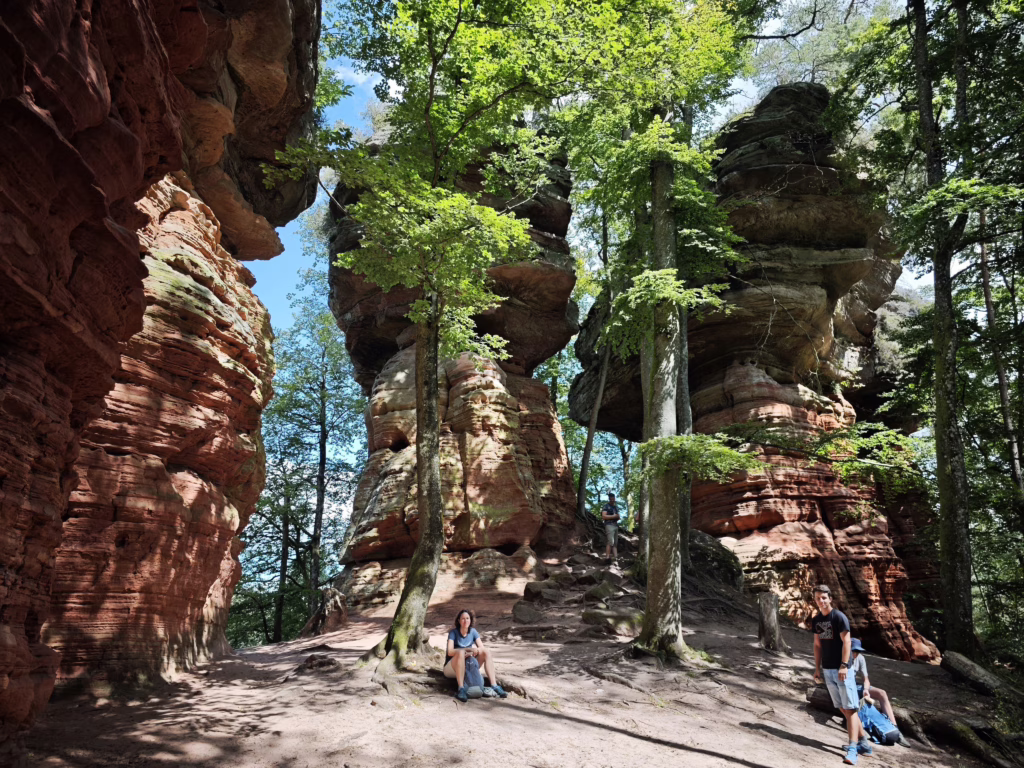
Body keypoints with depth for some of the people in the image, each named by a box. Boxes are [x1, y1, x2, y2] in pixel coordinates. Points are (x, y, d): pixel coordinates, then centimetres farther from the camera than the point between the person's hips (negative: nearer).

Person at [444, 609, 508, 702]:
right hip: (451, 669, -5)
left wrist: (477, 650, -28)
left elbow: (482, 648, -5)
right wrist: (467, 649, -36)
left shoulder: (473, 631, 1)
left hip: (468, 668, 5)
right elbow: (450, 652, -25)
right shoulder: (453, 633, -12)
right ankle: (461, 690, -42)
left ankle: (494, 686, -24)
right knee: (461, 653, -36)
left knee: (487, 652, -16)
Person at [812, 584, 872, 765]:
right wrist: (817, 668, 10)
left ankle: (852, 749, -9)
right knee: (842, 708, 10)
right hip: (827, 670, 7)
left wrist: (844, 666, -21)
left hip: (841, 669, -7)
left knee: (849, 709, -7)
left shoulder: (839, 617, -10)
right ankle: (864, 742, 21)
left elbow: (846, 642, -14)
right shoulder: (816, 621, 9)